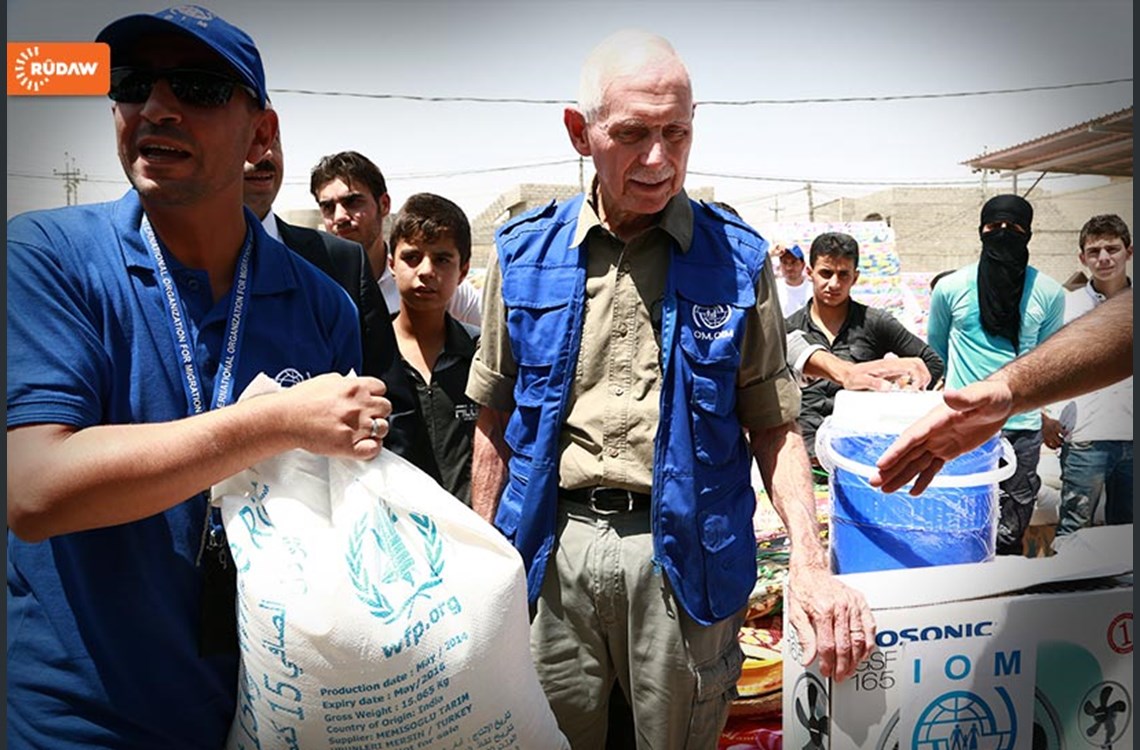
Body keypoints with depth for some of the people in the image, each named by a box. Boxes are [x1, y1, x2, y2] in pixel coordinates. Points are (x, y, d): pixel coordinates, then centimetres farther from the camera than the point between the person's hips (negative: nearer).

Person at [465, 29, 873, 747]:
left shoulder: (737, 258, -3)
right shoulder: (525, 254, 1)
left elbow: (774, 423, 0)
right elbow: (495, 419, 7)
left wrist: (811, 562, -14)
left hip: (685, 554, -1)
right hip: (552, 548, 2)